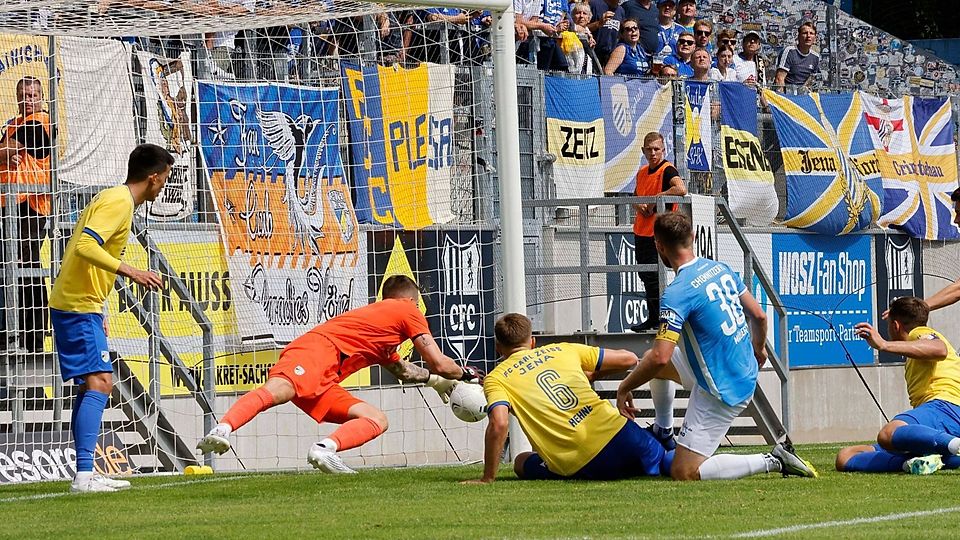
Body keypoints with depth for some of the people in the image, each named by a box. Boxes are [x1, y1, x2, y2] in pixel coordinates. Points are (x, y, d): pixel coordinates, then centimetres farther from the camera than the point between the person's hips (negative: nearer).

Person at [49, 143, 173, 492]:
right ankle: (84, 474, -26)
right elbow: (85, 246, -26)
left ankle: (85, 475, 16)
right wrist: (128, 271, -31)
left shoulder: (115, 199, 18)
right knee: (99, 383, -18)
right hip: (79, 307, -11)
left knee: (92, 386, 13)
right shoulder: (118, 202, -13)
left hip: (77, 305, 11)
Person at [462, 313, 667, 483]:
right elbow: (629, 359, 20)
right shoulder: (561, 350, 17)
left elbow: (498, 424, -15)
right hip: (618, 434, 4)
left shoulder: (495, 379, 5)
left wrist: (487, 478, -8)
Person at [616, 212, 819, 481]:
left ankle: (772, 462, -9)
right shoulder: (720, 268, 1)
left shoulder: (676, 292, -23)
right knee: (650, 358, 23)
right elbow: (759, 315, 10)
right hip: (746, 374, 9)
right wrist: (758, 350, 30)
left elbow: (660, 358, -28)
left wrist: (624, 387, -13)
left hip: (720, 392, -9)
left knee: (684, 473, -6)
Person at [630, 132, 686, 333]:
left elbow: (681, 189, -28)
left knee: (653, 276, -8)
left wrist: (654, 198, -20)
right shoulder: (642, 172, 14)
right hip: (641, 232, 8)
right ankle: (653, 318, 21)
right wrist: (639, 206, 1)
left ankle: (661, 318, 0)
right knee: (645, 276, 13)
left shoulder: (667, 170, -10)